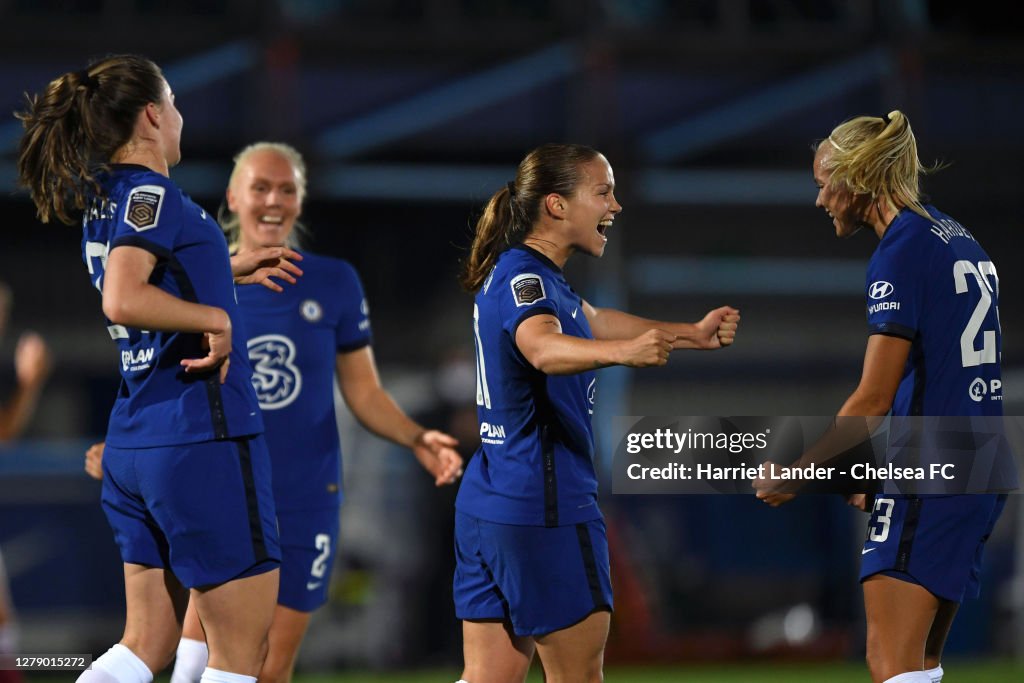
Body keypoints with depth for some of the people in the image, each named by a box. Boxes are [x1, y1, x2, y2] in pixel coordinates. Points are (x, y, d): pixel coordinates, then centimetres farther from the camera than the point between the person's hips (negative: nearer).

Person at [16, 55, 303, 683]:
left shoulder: (103, 201, 14)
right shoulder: (149, 194, -13)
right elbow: (123, 301, -29)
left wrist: (230, 270, 36)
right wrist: (216, 318, -18)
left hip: (134, 439, 9)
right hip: (204, 441, -9)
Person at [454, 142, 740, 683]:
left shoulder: (518, 273, 16)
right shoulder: (524, 278, -16)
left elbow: (592, 322, 35)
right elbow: (544, 348, -39)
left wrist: (690, 334, 41)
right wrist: (623, 351, -57)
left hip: (487, 504, 9)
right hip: (545, 506, -9)